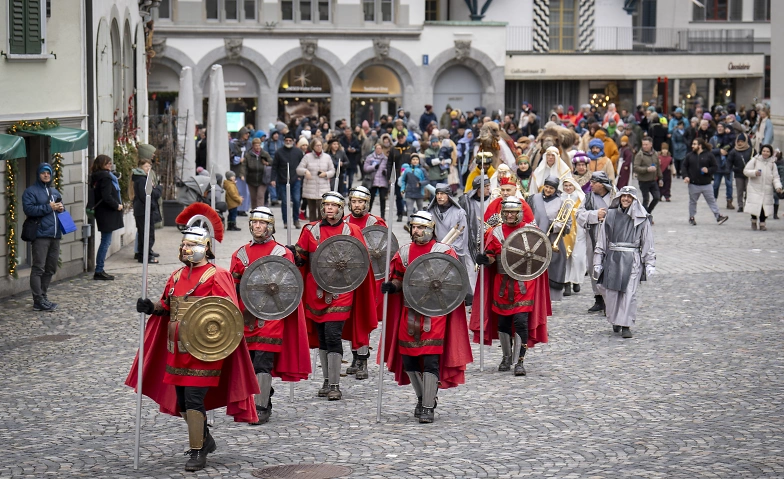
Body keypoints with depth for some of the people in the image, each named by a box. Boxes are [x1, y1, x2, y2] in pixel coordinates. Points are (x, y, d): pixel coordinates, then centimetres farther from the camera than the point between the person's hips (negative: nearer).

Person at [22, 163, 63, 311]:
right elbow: (28, 209, -16)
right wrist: (48, 207, -17)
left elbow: (60, 207, 30)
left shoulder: (54, 191, 20)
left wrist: (61, 208, 5)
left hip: (55, 235, 8)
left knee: (50, 269, 12)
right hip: (40, 235, -8)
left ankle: (42, 297, 20)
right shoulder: (31, 191, -4)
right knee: (38, 268, -8)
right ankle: (38, 301, -9)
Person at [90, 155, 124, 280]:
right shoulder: (105, 177, -16)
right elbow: (106, 197, -23)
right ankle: (99, 271, -4)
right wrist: (117, 205, -10)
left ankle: (99, 271, 15)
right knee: (106, 242, -6)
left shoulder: (97, 177, 14)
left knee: (105, 242, 14)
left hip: (102, 213, 10)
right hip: (107, 214, -10)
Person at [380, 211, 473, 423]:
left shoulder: (444, 252, -3)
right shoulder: (404, 252, 10)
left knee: (431, 360, -9)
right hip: (409, 314, 5)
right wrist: (392, 286, -4)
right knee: (408, 360, 7)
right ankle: (423, 398, 26)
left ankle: (428, 407, -4)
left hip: (434, 314, -5)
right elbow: (399, 279, 18)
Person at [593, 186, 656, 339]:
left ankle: (626, 326, -5)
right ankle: (615, 321, 22)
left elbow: (648, 242, 5)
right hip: (612, 258, 2)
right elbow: (601, 240, 11)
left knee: (629, 292, -8)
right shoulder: (611, 215, 9)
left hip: (632, 259, -2)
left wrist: (650, 263, 0)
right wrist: (598, 262, 8)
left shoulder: (641, 218, 3)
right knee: (611, 291, 2)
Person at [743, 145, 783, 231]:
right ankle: (753, 221, 16)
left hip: (767, 190, 2)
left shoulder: (772, 164, 7)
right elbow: (745, 171, 1)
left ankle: (762, 223, 11)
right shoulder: (755, 160, 1)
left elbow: (776, 177, 4)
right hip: (755, 188, -2)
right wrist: (754, 173, -17)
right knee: (755, 207, -8)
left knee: (765, 207, -3)